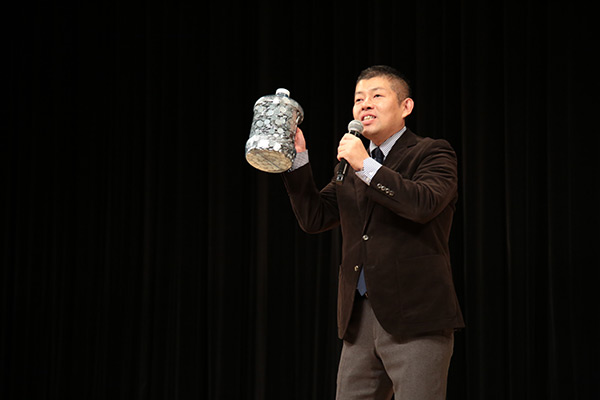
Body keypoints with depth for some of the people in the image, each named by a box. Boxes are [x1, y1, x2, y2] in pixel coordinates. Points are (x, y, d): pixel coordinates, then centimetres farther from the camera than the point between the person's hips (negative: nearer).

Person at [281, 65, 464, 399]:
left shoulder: (432, 153, 2)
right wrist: (298, 158, 2)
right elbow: (314, 218, 12)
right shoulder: (351, 167, 21)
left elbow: (424, 204, -18)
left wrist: (366, 166, -18)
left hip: (415, 319, -6)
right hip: (360, 320, 6)